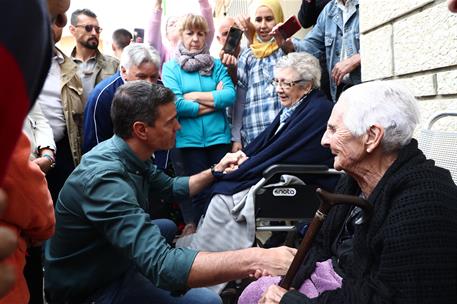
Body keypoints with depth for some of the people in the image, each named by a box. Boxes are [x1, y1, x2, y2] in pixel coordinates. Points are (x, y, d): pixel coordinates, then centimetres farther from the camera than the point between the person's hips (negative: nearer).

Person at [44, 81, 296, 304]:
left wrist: (215, 171, 6)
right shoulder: (105, 176, -34)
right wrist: (256, 259, -47)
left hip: (115, 261, 9)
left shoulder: (133, 156, -4)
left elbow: (171, 187, 16)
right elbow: (161, 264, -44)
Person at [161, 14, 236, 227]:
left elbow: (230, 95, -6)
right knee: (197, 192, 7)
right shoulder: (170, 67, 2)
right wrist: (214, 101, -7)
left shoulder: (217, 65, 9)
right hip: (189, 139, -2)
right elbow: (175, 104, -12)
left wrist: (194, 96, -10)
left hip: (219, 136, 2)